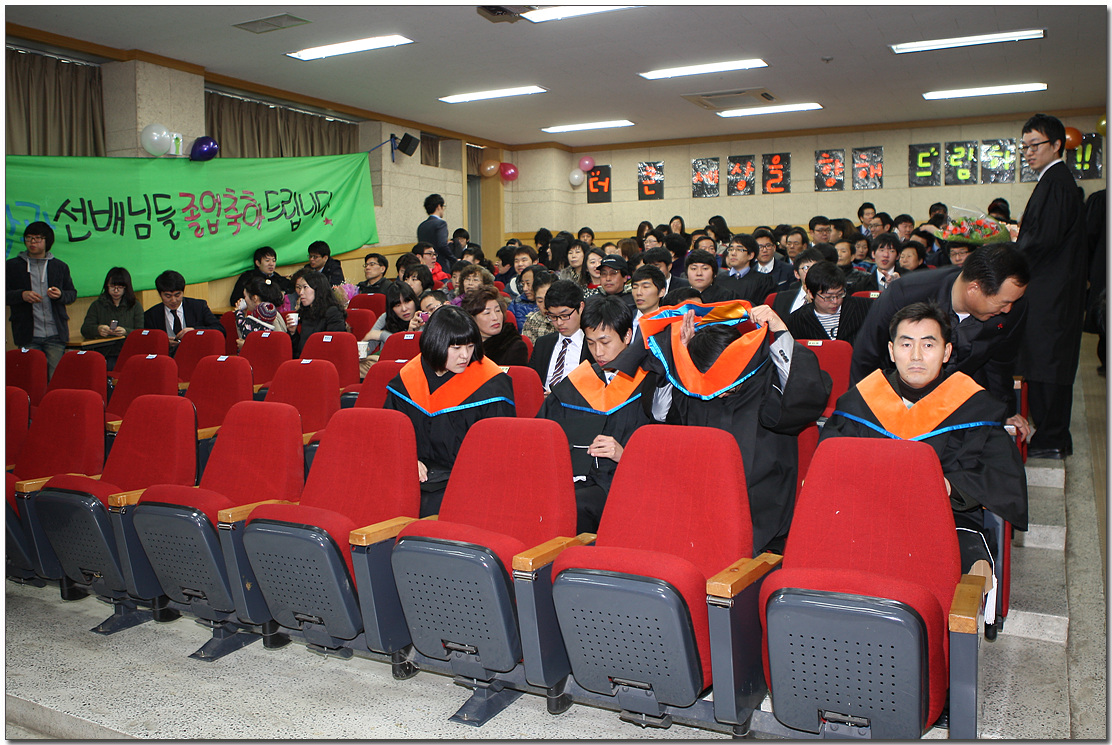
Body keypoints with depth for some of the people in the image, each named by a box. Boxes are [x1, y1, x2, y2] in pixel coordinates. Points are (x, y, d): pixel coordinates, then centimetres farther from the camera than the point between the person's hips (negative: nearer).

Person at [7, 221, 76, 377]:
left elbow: (72, 294, 13)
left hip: (56, 335, 1)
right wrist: (22, 295, -14)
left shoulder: (60, 266, 12)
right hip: (28, 336, 0)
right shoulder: (12, 266, 8)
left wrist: (60, 295, -9)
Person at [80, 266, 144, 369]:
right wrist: (98, 329, -19)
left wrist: (125, 332, -20)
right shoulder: (97, 305, 16)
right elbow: (85, 330, 4)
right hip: (105, 356, 0)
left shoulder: (135, 305, 12)